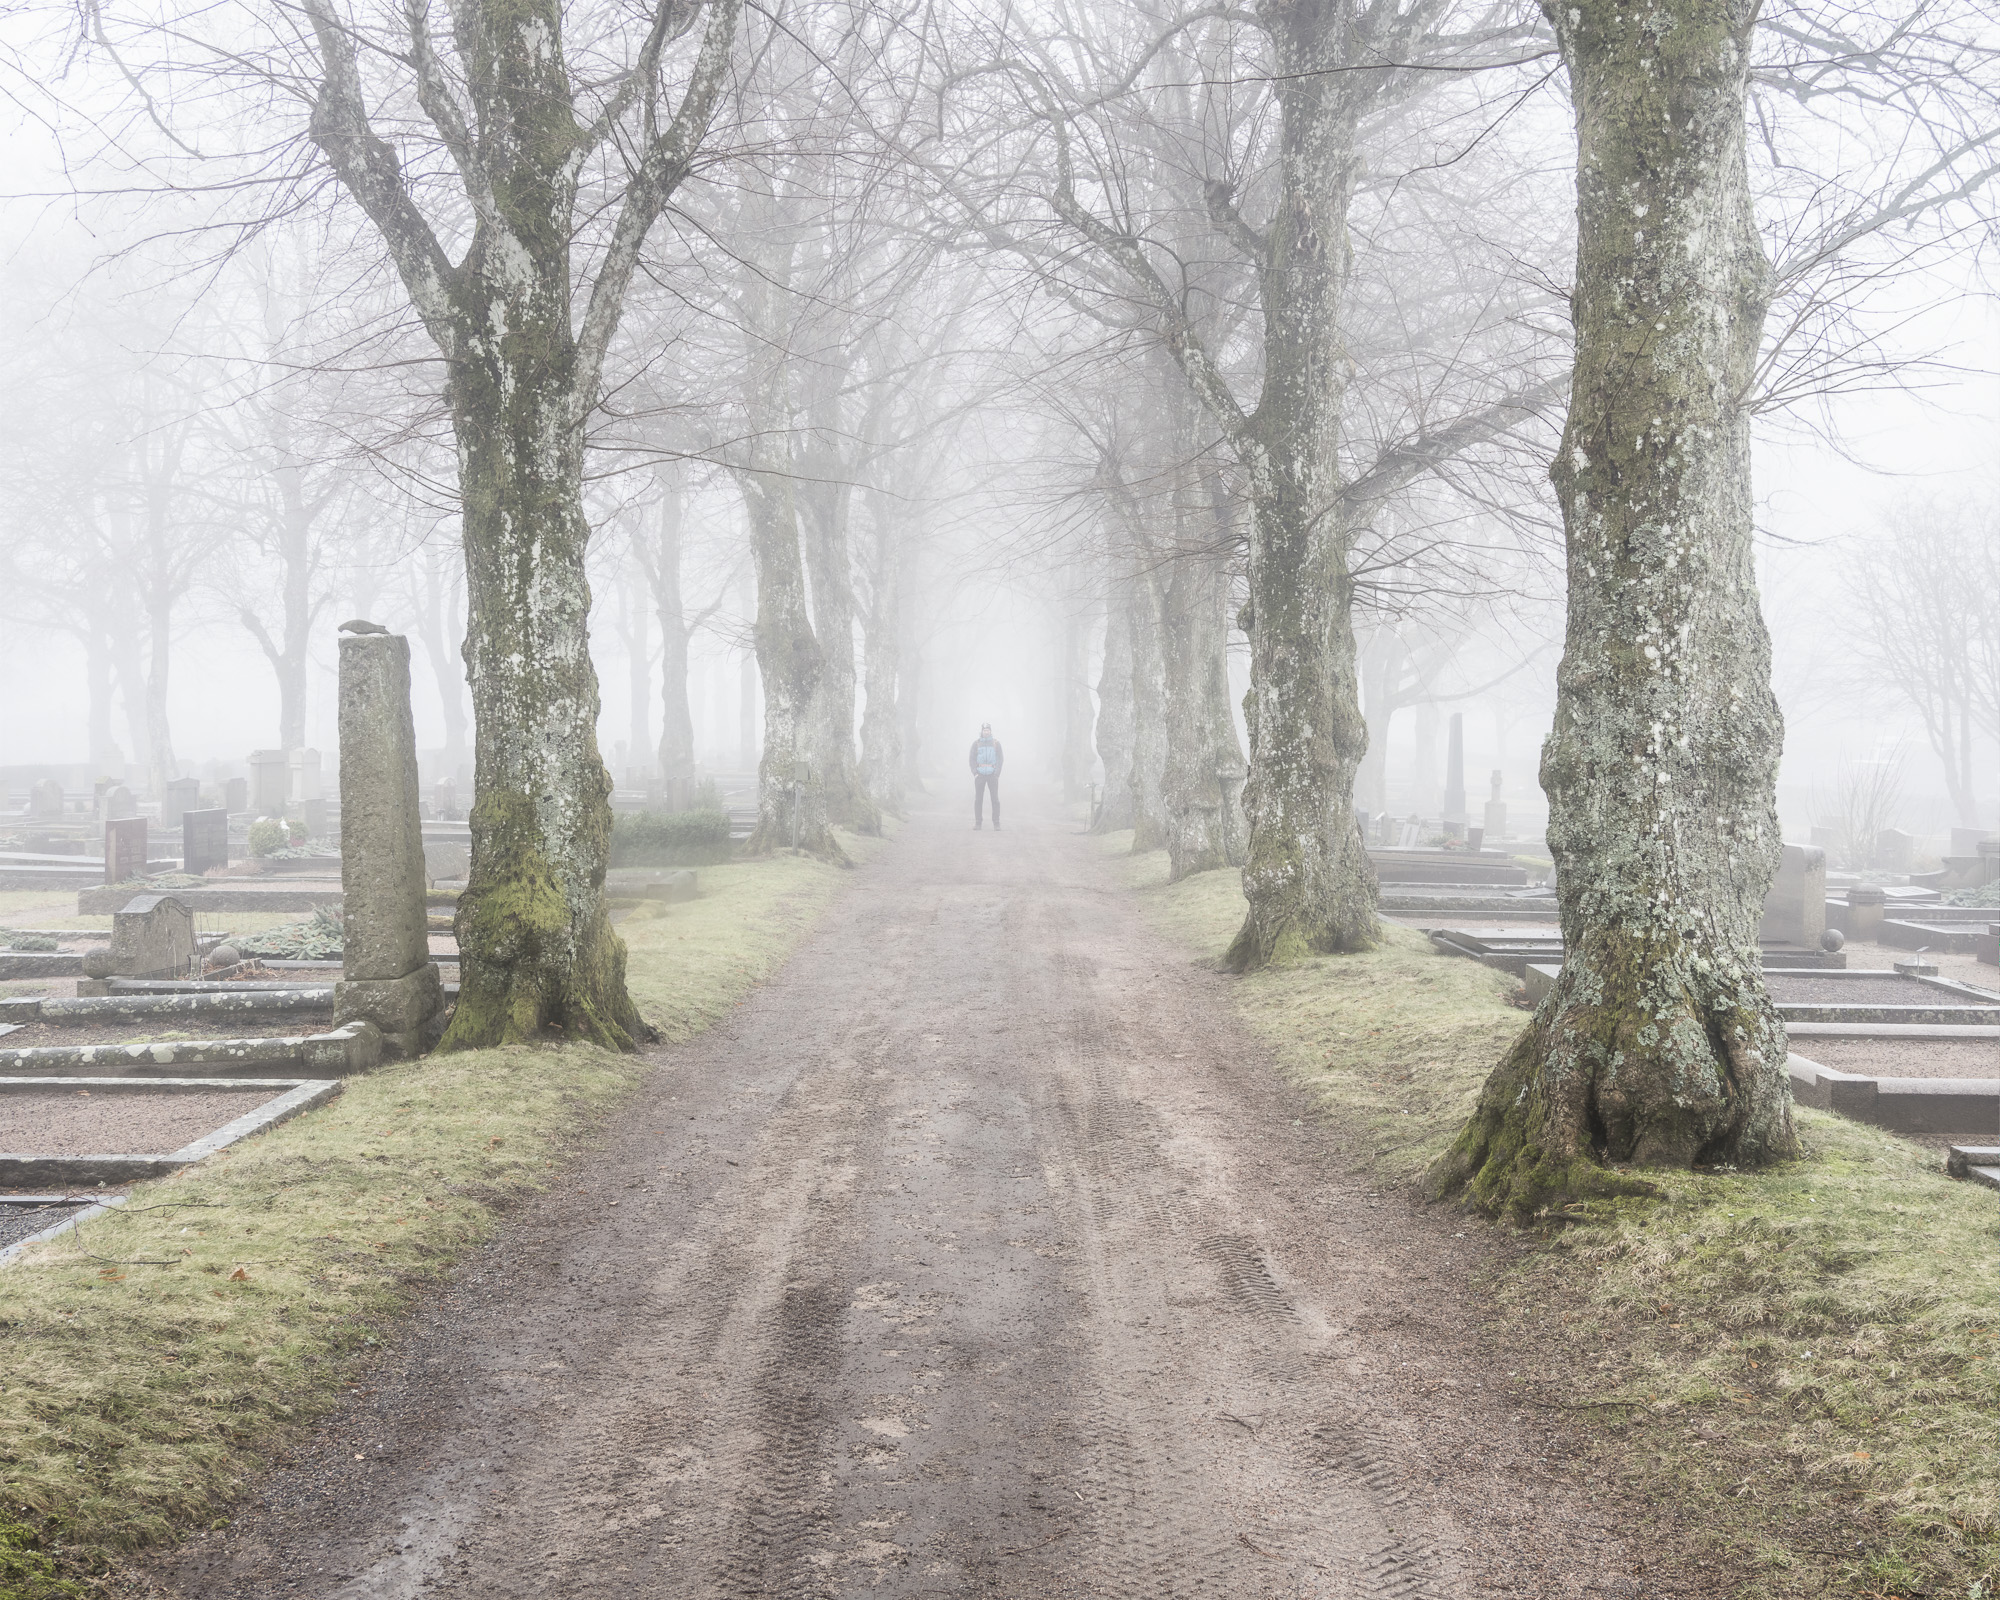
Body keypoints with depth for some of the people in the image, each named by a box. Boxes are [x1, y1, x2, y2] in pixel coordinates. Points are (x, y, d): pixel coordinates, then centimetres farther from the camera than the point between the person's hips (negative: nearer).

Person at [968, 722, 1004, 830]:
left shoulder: (996, 743, 5)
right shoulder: (976, 743, 5)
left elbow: (1000, 758, 5)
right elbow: (971, 759, 7)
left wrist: (997, 773, -4)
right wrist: (975, 772, -4)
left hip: (992, 775, -1)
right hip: (980, 774, 1)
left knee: (995, 799, -5)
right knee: (978, 799, -1)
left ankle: (996, 824, -2)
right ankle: (978, 823, 5)